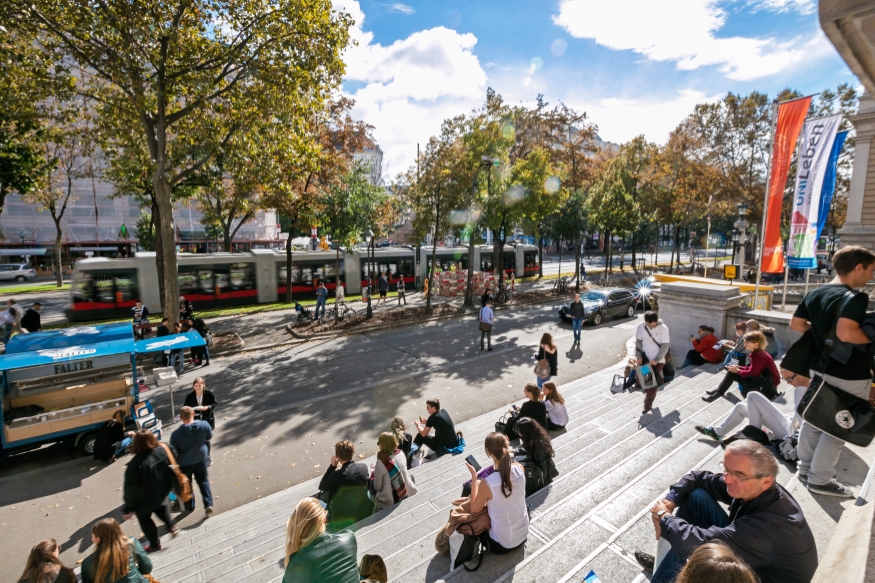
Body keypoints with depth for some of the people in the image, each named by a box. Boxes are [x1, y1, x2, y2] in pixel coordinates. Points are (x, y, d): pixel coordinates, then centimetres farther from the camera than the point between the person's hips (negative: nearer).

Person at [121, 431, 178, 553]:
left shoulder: (136, 464, -36)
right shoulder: (162, 450, -20)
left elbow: (131, 488, -24)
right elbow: (170, 469, -2)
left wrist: (129, 507, -9)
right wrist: (168, 486, 17)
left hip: (145, 500, -4)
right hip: (161, 492, 5)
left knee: (144, 520, 23)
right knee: (159, 506, 37)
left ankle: (155, 544, 41)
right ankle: (171, 526, 43)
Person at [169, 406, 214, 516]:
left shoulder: (176, 434, -25)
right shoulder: (204, 425, -22)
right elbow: (209, 437, -1)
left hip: (184, 464, -1)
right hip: (201, 460, 1)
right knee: (203, 481, 21)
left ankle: (189, 507, 40)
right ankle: (208, 504, 11)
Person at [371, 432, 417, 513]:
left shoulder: (381, 463, -24)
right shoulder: (401, 453, -9)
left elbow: (377, 487, -12)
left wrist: (375, 474, 7)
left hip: (390, 501, -5)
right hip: (406, 494, 5)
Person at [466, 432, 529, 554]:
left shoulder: (487, 484, -32)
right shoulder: (520, 468, -19)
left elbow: (474, 510, -12)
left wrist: (474, 476, -13)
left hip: (502, 545, -4)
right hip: (523, 535, 4)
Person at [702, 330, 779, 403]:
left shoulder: (758, 355, -24)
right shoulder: (755, 353, 6)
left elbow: (752, 373, -25)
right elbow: (751, 369, 12)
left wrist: (737, 371, -12)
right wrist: (738, 368, -1)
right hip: (760, 377, 10)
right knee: (732, 372, 4)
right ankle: (718, 392, 9)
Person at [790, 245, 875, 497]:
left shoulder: (814, 294, 4)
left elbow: (796, 324, 9)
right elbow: (846, 333, -32)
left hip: (819, 367, 8)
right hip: (849, 374, -7)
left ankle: (806, 469, 30)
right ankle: (819, 480, 15)